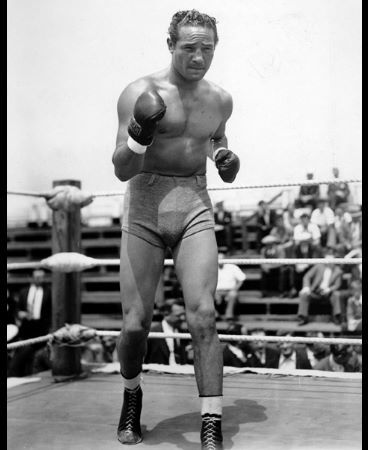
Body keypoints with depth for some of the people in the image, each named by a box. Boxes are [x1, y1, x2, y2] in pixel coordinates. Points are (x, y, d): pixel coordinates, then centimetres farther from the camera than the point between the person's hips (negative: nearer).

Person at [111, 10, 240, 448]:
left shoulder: (220, 100, 7)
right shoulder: (140, 93, -6)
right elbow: (121, 169, -11)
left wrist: (226, 158, 6)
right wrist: (140, 132, -30)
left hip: (195, 208, 2)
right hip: (144, 207, -2)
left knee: (202, 314, -14)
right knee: (136, 324, -1)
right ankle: (131, 395, 31)